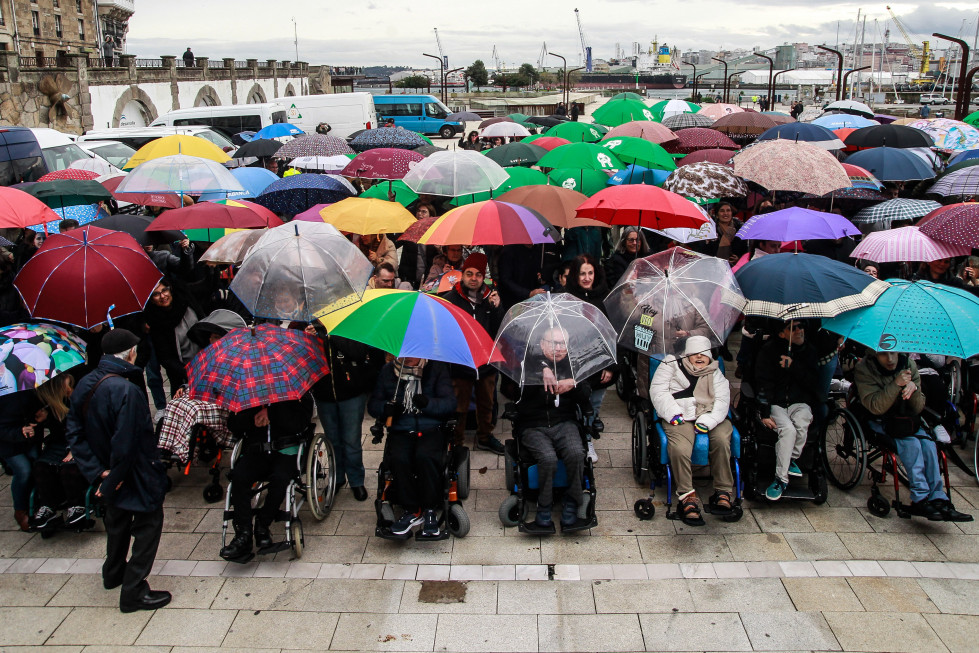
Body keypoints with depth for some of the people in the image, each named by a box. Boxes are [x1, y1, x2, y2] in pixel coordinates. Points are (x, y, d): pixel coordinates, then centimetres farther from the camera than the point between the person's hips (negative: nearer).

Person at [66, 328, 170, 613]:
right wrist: (114, 479, -16)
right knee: (148, 524, 6)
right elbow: (125, 444, -30)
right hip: (135, 476, -8)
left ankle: (114, 573, 47)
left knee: (117, 519, 28)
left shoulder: (83, 386, -4)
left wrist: (97, 471, -5)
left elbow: (75, 434, -2)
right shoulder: (127, 391, -30)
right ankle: (133, 592, 8)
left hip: (109, 473, 9)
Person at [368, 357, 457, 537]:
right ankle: (411, 511, -15)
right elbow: (372, 404, 11)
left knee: (425, 456, -34)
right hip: (400, 432, 2)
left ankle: (430, 511, -16)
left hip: (430, 430, -2)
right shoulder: (387, 371, 10)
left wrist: (428, 403, -22)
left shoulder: (437, 368, 4)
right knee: (398, 458, -31)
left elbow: (450, 403, -3)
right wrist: (386, 408, -12)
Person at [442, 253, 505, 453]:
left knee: (486, 404, 20)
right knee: (460, 408, 3)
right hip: (461, 363, -4)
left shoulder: (490, 297, 2)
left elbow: (500, 330, -2)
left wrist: (497, 308, -16)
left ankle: (485, 437, 39)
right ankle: (456, 443, 19)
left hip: (486, 362, 4)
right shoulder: (451, 299, -10)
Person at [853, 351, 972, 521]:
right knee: (911, 444, -28)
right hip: (878, 423, -4)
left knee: (928, 444, -23)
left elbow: (918, 408, -4)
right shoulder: (864, 370, -15)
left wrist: (914, 388, -25)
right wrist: (896, 384, -34)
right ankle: (920, 499, -26)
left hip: (904, 421, 4)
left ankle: (938, 499, -20)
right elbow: (875, 408, -25)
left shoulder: (908, 364, -4)